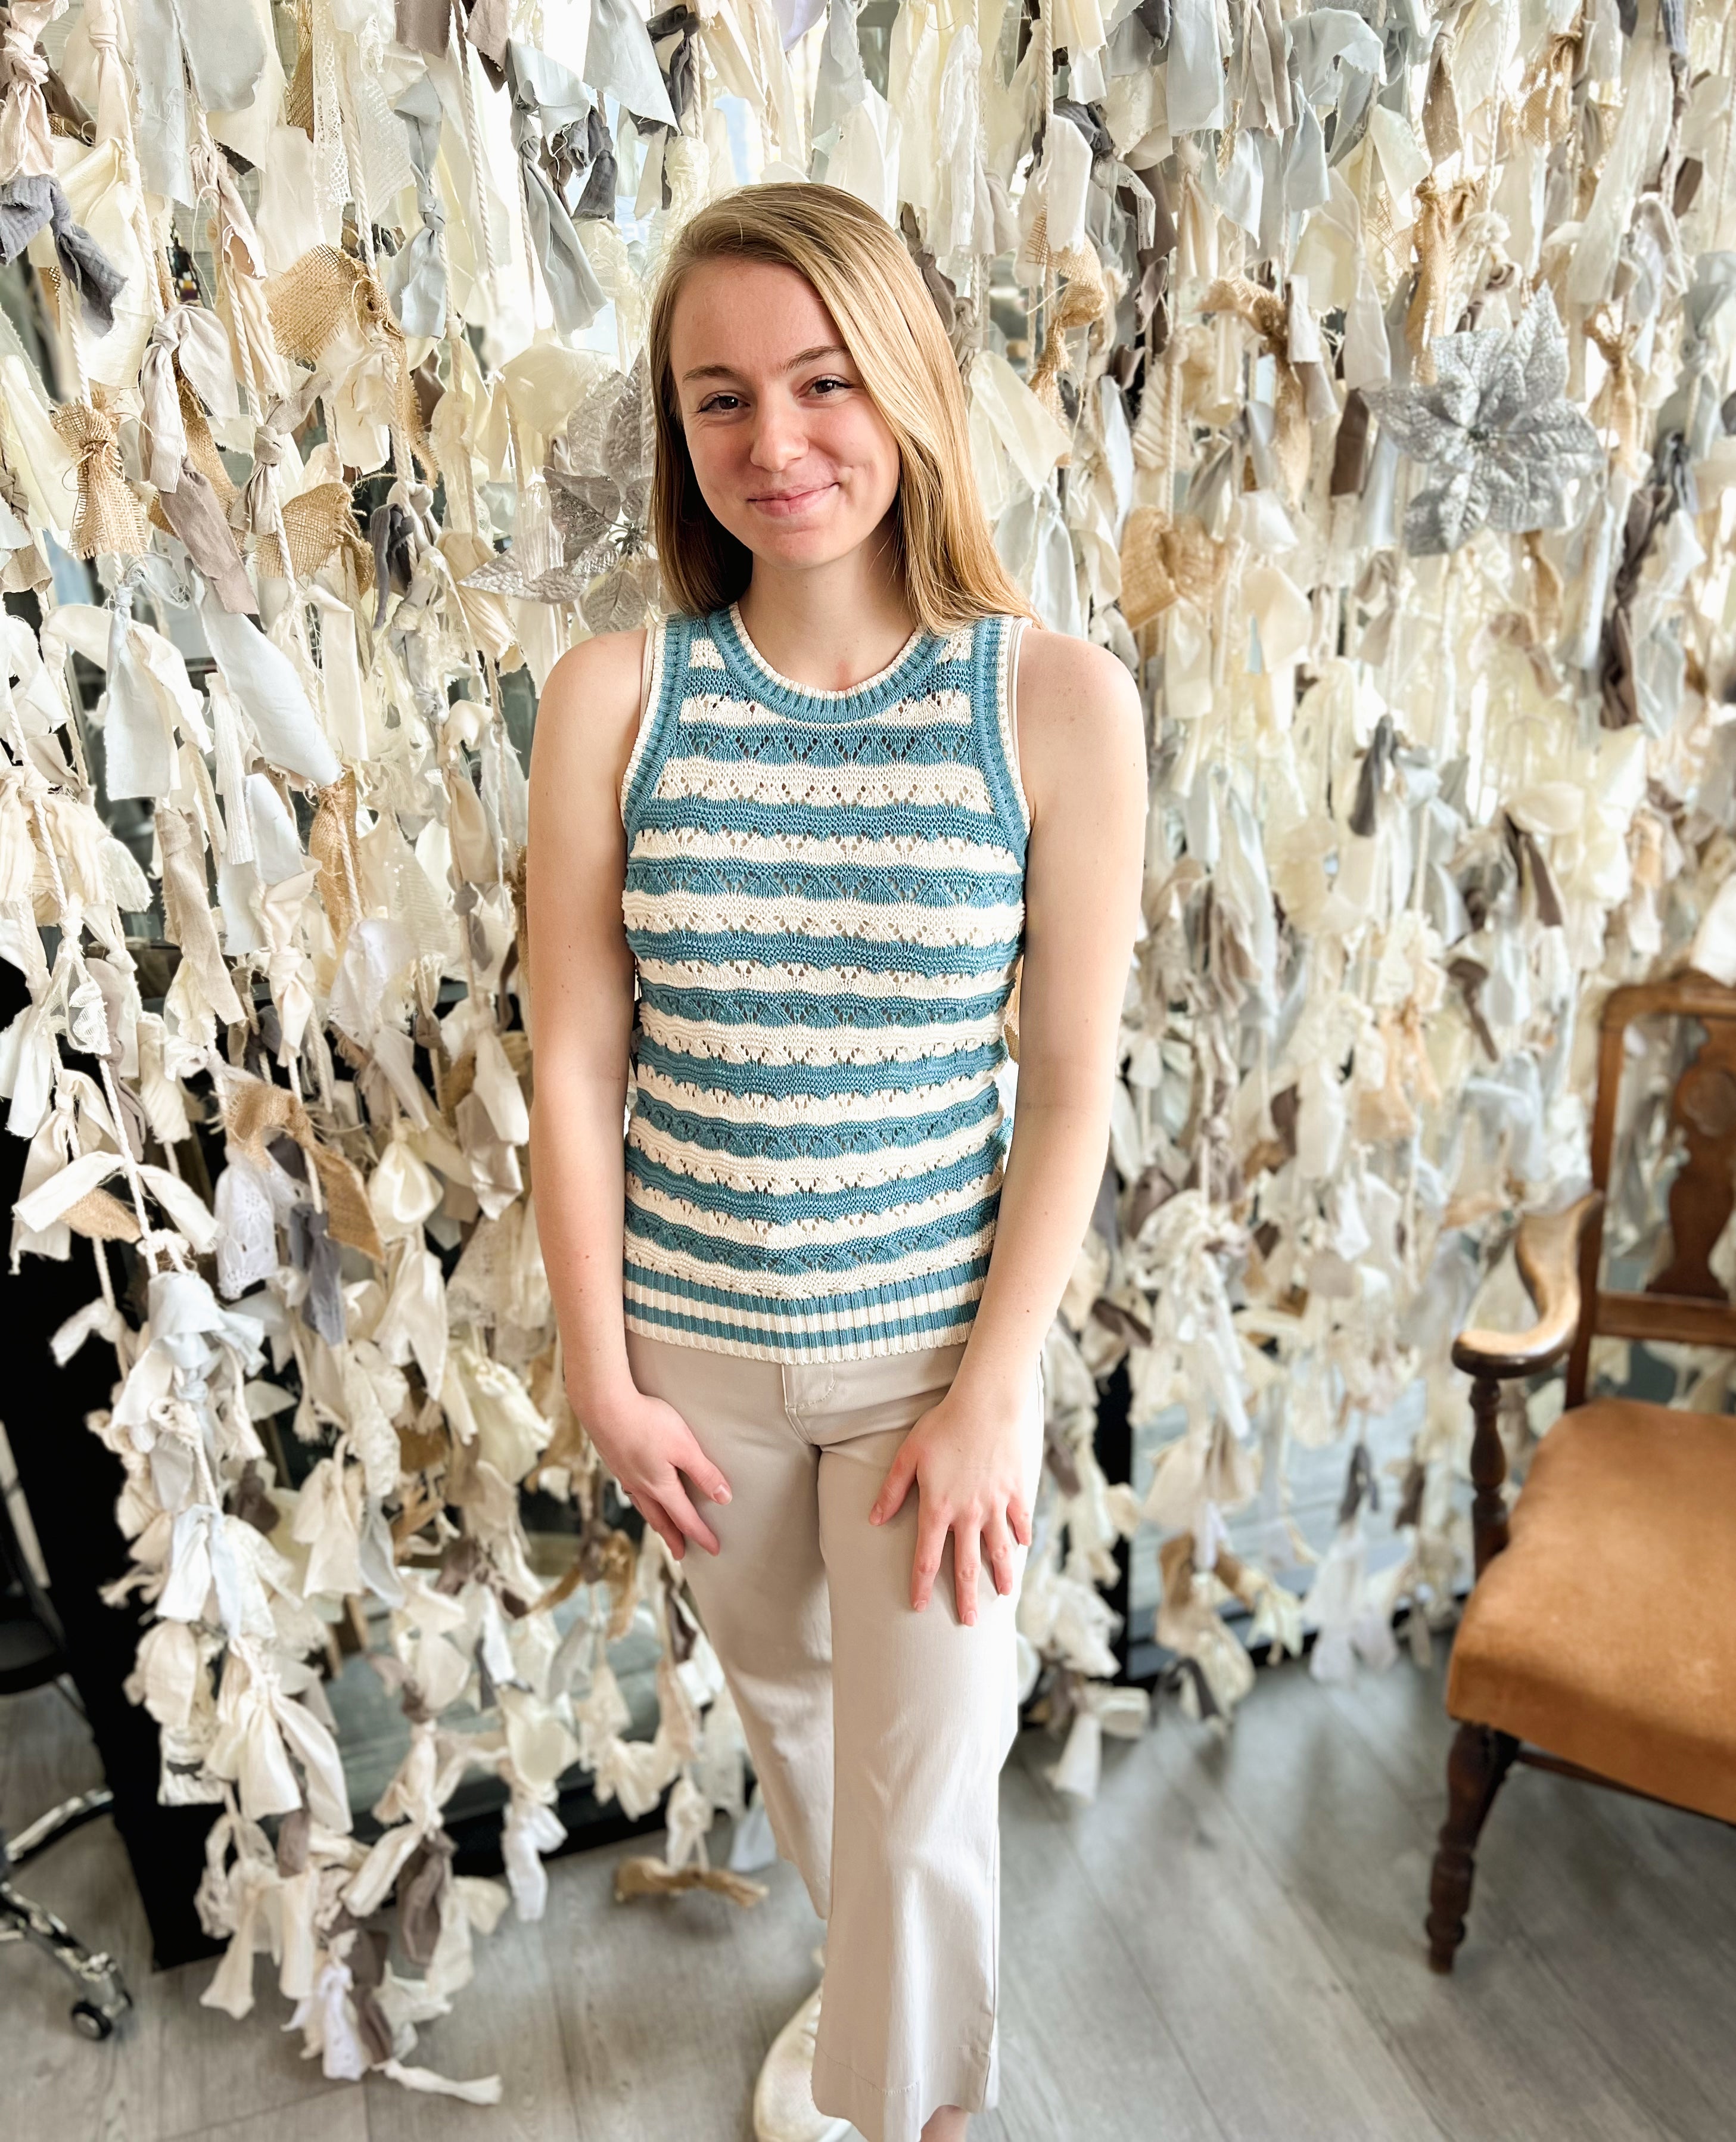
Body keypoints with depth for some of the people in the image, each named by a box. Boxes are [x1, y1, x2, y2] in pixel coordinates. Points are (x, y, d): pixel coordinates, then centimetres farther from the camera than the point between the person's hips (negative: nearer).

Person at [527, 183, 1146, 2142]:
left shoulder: (1059, 699, -13)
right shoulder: (613, 695, -9)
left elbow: (1071, 1084, -10)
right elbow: (575, 1065, -6)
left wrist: (992, 1395, -10)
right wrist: (603, 1376, -4)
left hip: (936, 1343, -2)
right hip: (692, 1341, 3)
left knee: (923, 1784, 13)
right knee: (776, 1693, 27)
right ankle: (867, 1970, 61)